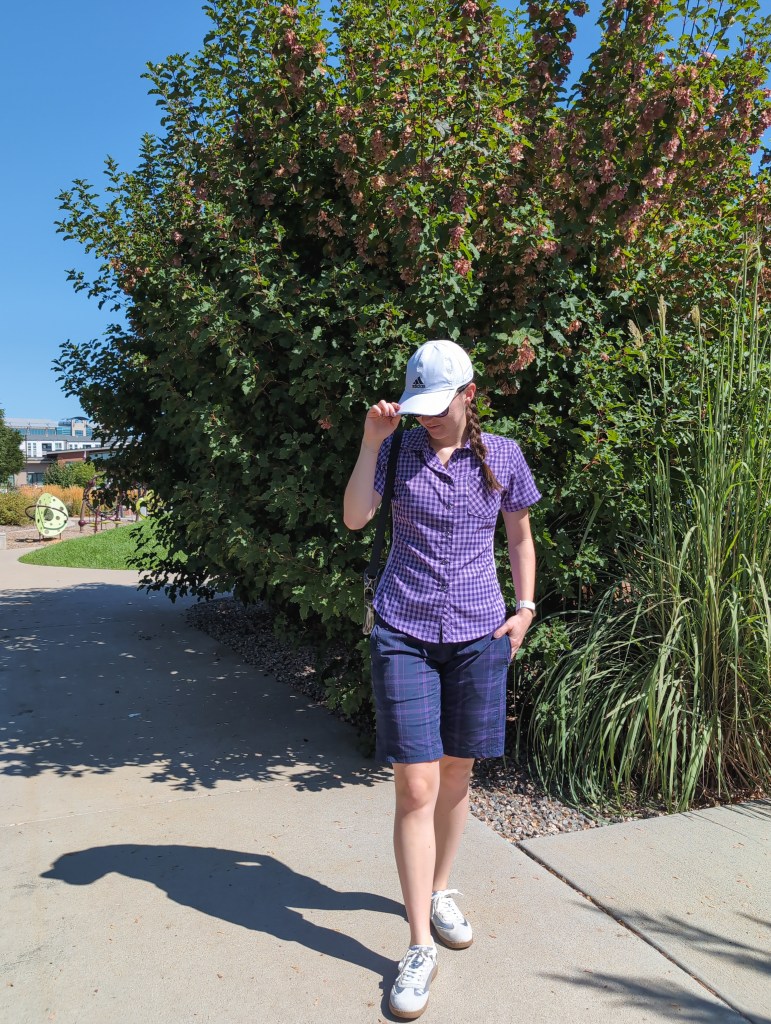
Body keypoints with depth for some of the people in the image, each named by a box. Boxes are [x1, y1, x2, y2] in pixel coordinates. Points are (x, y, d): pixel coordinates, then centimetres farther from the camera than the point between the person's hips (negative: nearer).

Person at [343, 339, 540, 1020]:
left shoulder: (502, 455, 4)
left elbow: (520, 536, 13)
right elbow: (354, 518, -8)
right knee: (415, 786, -4)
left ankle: (441, 893, 38)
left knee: (457, 773, 14)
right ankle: (420, 947, 9)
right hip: (404, 635, -1)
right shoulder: (399, 450, 2)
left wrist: (525, 609, 5)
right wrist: (371, 442, -13)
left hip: (478, 634, 2)